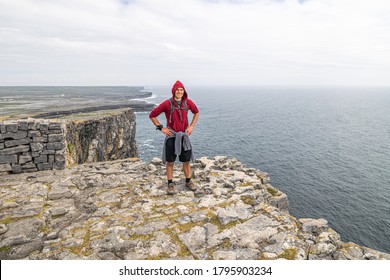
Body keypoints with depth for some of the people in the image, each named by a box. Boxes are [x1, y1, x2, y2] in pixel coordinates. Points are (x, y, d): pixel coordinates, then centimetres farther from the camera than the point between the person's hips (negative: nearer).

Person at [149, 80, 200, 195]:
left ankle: (188, 181, 29)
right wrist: (161, 128, -8)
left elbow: (196, 112, 17)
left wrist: (191, 126, 6)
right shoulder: (167, 104, -12)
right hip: (171, 136, -2)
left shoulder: (188, 102, -3)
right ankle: (170, 184, 21)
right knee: (170, 161, 6)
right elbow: (152, 115, -4)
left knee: (186, 160, 11)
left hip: (184, 135, 3)